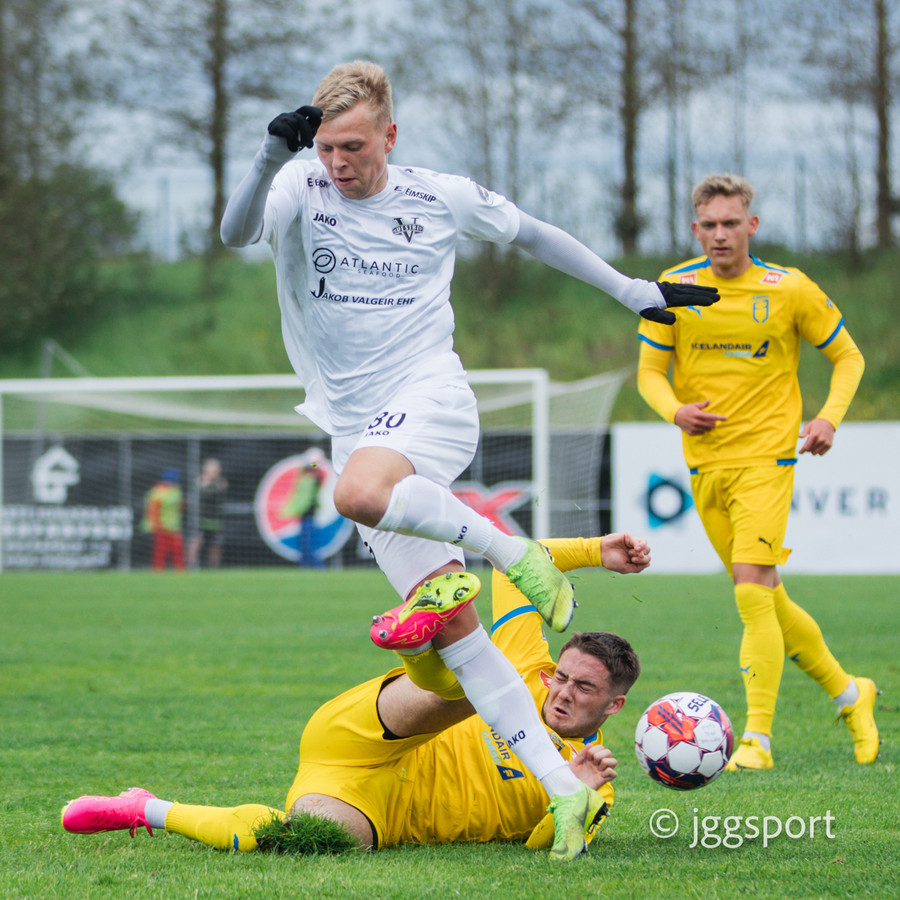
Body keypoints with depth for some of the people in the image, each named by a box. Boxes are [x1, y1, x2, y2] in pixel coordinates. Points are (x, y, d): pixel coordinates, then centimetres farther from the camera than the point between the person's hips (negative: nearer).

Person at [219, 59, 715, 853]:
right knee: (457, 634, -5)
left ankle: (507, 549, -17)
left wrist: (635, 293, 22)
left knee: (360, 490, -39)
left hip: (430, 399, -3)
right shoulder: (301, 189, 1)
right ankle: (564, 789, -3)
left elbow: (532, 235, 18)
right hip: (355, 426, 3)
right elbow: (237, 233, -19)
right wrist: (271, 157, -36)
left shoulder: (441, 198, 3)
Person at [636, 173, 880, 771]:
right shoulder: (675, 288, 1)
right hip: (706, 462, 4)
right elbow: (650, 371, 6)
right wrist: (676, 410, -15)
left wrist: (829, 417, -8)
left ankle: (758, 740, -16)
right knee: (769, 602, 11)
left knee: (753, 593, -18)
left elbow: (847, 355, 8)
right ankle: (849, 694, 31)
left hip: (766, 458, -4)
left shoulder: (790, 290, -4)